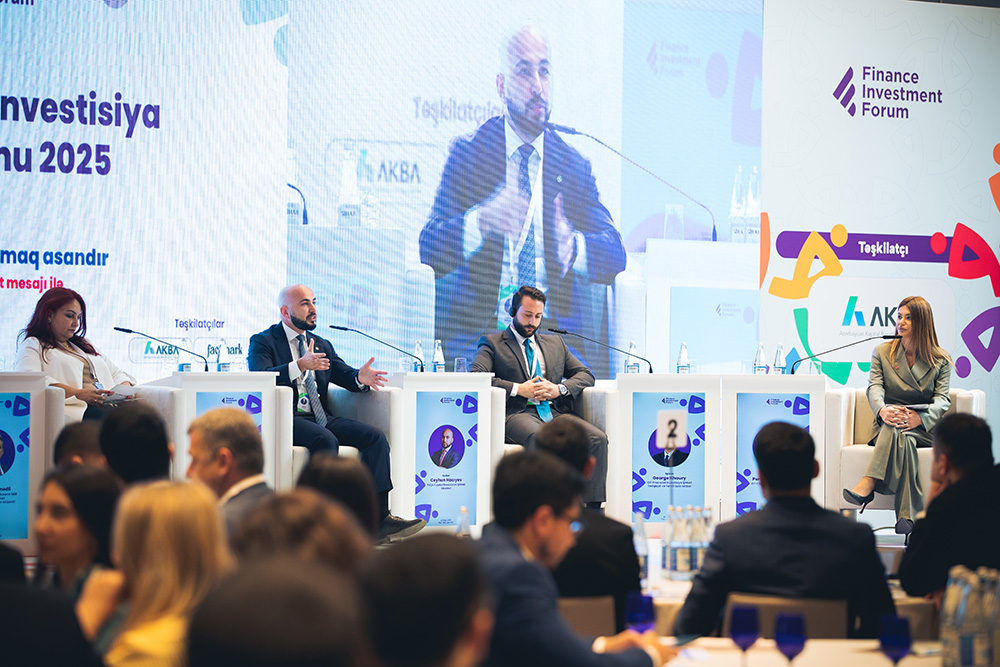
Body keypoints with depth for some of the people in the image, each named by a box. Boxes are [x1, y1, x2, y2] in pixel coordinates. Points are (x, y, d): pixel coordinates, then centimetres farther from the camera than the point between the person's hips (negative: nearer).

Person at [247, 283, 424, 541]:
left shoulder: (322, 345, 25)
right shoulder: (262, 342, 5)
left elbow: (344, 375, 14)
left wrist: (361, 378, -11)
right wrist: (299, 366, -27)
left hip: (321, 418, 6)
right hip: (287, 419, -6)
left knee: (375, 437, -16)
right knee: (326, 440, -35)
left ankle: (379, 517, -22)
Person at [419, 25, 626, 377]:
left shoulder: (574, 165, 12)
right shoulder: (467, 153, 5)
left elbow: (615, 253, 0)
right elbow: (429, 251, -6)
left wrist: (573, 246, -24)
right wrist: (482, 220, -28)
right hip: (475, 332, -2)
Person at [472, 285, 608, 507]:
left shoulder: (555, 343, 28)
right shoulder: (492, 343, 15)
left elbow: (586, 374, 22)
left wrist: (559, 389, 0)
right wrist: (517, 389, -10)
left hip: (556, 412, 4)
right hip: (519, 412, -4)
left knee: (597, 438, -25)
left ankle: (593, 509, -29)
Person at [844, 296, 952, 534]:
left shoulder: (941, 360, 9)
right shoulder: (882, 352, 13)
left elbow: (942, 399, -3)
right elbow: (874, 387, -3)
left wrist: (919, 417, -27)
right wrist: (882, 410, -28)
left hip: (925, 428, -1)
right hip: (887, 425, 1)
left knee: (901, 431, -37)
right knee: (902, 438, -37)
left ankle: (867, 486, -51)